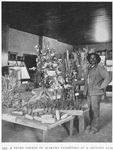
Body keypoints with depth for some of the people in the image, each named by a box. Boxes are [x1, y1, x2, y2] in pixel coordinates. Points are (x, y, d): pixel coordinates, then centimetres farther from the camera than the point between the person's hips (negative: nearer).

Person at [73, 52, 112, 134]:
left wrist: (101, 87, -16)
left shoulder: (100, 68, -6)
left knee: (95, 110, -3)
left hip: (96, 92, -7)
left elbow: (108, 78, -14)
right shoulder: (89, 69, 17)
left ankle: (95, 127, 9)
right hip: (89, 92, 7)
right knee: (90, 109, 13)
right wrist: (77, 83, 8)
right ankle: (91, 124, 25)